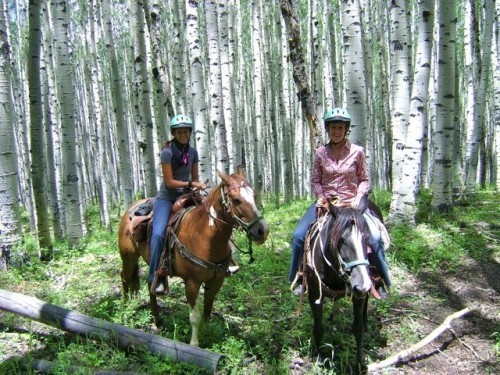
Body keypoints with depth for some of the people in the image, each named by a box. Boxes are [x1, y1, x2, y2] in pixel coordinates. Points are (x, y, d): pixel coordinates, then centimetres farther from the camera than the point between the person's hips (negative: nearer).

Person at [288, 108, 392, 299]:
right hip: (325, 202, 2)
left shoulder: (357, 152, -3)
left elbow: (365, 180, 4)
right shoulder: (320, 152, 1)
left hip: (351, 203, -1)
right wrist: (321, 196, -9)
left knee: (375, 238, -20)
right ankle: (301, 279, 8)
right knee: (298, 236, -13)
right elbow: (315, 180, 8)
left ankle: (380, 281, 5)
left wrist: (358, 197, -12)